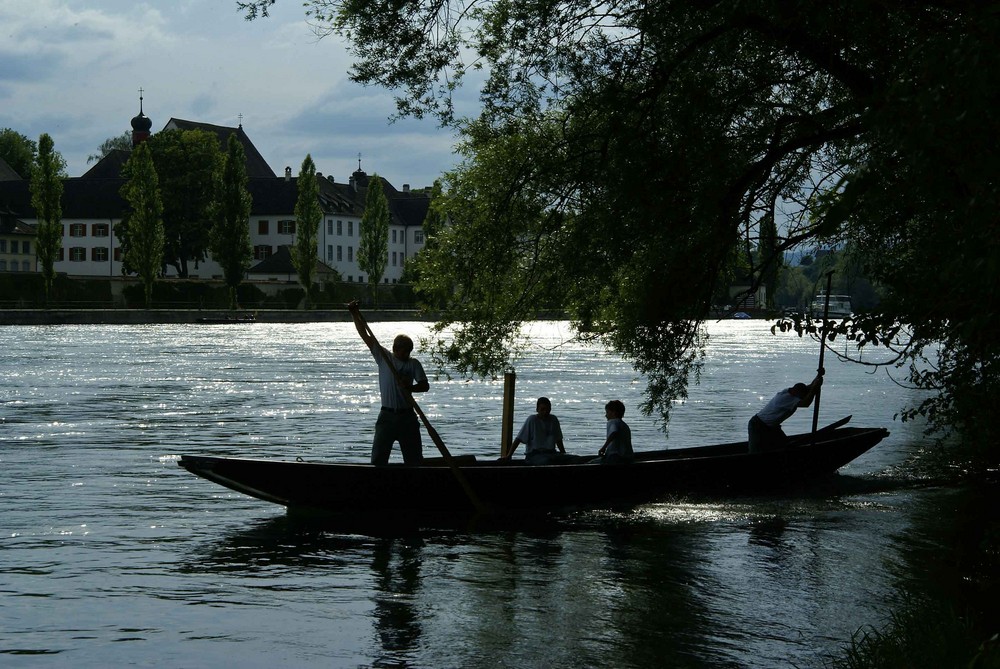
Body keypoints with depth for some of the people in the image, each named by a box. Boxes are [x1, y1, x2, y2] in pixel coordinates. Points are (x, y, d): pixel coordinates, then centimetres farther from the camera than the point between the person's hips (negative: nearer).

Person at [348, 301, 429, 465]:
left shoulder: (413, 364, 2)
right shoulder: (384, 358, 2)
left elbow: (425, 385, -7)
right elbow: (366, 336, -1)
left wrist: (410, 387, -28)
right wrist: (355, 315, -6)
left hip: (407, 416, 0)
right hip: (387, 415, 0)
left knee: (414, 458, 5)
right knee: (378, 458, -4)